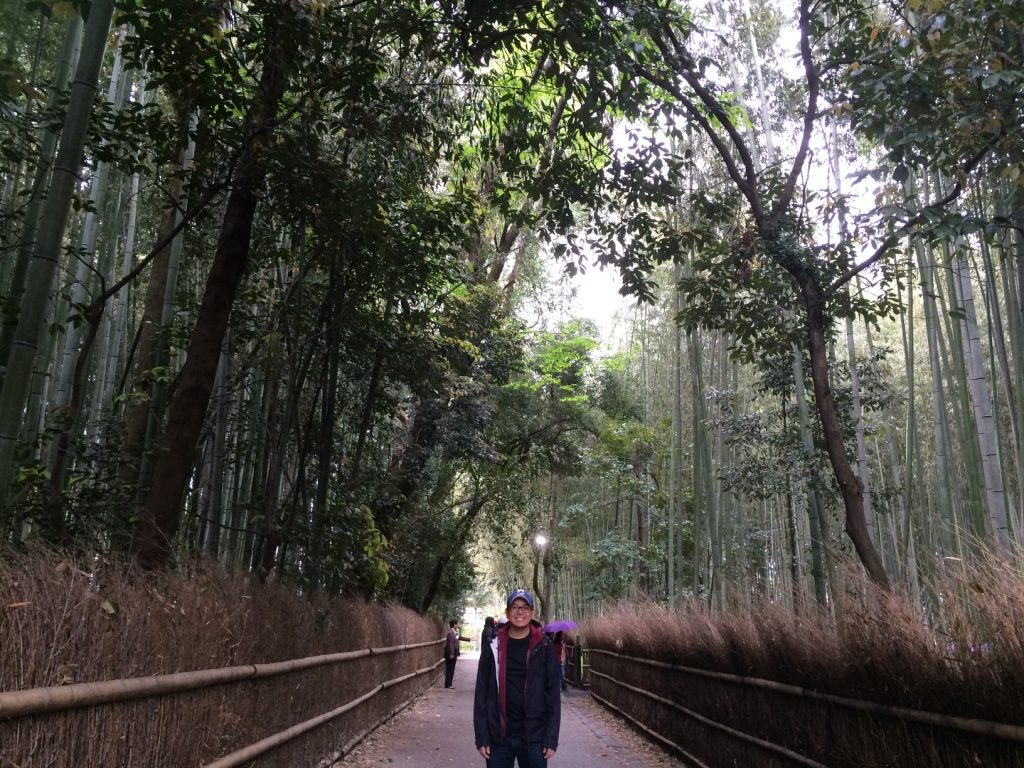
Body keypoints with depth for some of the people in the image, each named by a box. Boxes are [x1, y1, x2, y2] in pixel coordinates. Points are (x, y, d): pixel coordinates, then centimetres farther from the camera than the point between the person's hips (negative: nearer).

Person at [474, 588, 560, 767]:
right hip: (498, 737, 1)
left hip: (534, 737, -1)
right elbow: (481, 693, 1)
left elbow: (553, 693, -2)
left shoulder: (544, 647, -2)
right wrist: (481, 737, -3)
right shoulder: (493, 646, 0)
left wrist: (552, 738, -6)